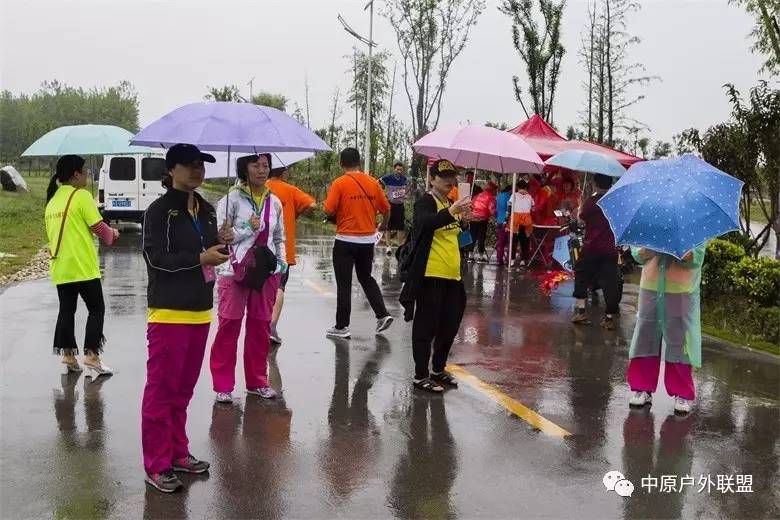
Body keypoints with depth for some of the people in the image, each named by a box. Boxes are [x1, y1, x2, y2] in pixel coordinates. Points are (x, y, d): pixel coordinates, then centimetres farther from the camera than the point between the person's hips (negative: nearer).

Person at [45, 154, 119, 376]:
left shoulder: (52, 200, 13)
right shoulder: (81, 195, -10)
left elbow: (53, 232, 16)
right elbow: (98, 227, -11)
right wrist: (112, 234, 8)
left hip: (59, 267, 7)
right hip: (82, 266, -7)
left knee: (66, 310, 12)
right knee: (96, 309, 3)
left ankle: (68, 354, 12)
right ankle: (91, 354, -2)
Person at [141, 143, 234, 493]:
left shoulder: (206, 210, 13)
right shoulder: (159, 210, -10)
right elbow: (156, 258, -16)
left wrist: (220, 242, 0)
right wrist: (201, 258, -18)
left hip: (200, 310, 7)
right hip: (169, 312, -7)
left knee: (184, 389, 16)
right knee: (161, 390, 0)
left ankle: (177, 453, 28)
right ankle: (156, 466, 9)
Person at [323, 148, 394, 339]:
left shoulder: (339, 183, -11)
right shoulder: (372, 182, 1)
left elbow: (329, 210, -15)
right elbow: (385, 208, 7)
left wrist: (337, 216, 8)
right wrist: (384, 225, 26)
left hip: (346, 240, -4)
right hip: (368, 239, 4)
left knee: (344, 284, 4)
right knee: (366, 278, 22)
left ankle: (341, 327, 8)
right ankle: (382, 314, 14)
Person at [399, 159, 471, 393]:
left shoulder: (450, 204, 17)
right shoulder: (425, 202, -10)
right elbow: (426, 222, -31)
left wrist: (463, 218, 8)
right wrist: (452, 212, -46)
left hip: (451, 276, 9)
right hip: (430, 276, -9)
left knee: (449, 327, 15)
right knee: (426, 327, -1)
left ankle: (438, 370, 31)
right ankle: (420, 375, 9)